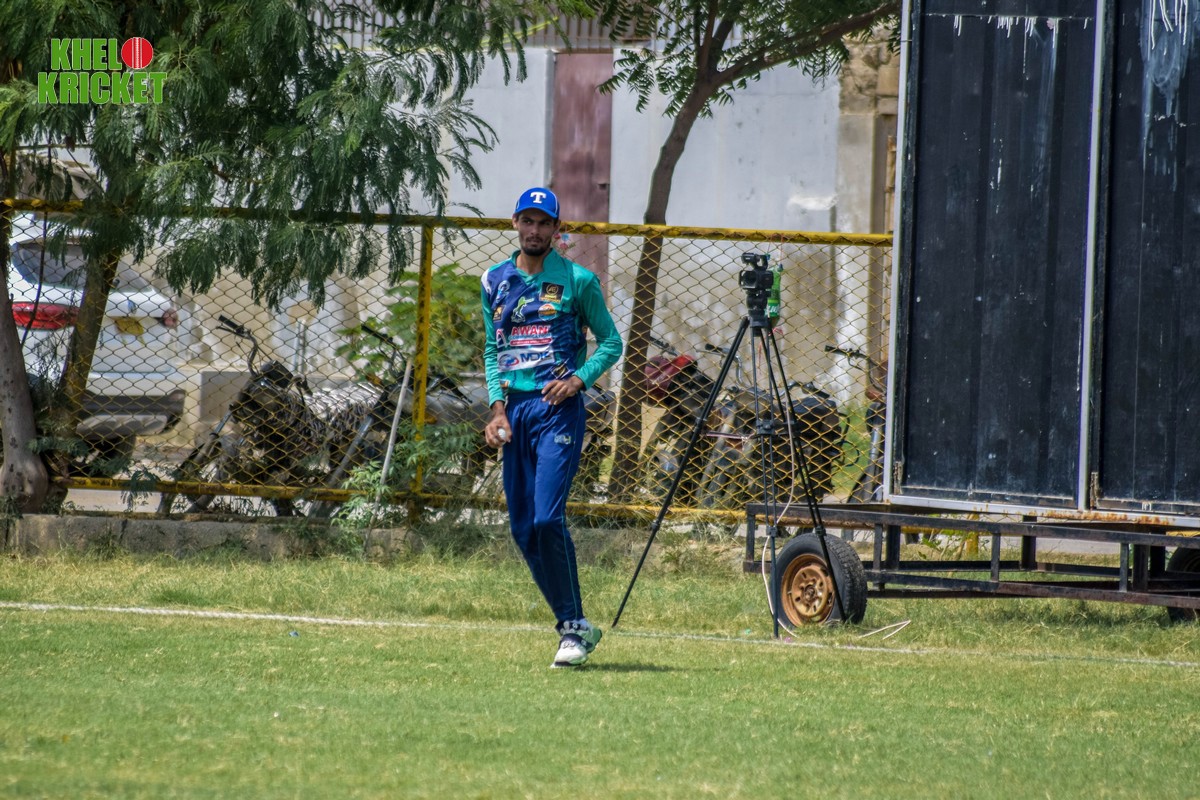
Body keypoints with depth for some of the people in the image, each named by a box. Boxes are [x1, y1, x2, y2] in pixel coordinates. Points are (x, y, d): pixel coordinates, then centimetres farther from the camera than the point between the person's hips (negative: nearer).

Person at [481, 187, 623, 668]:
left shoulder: (577, 280, 0)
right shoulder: (495, 281, 13)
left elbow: (611, 342, 5)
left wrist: (579, 378, -11)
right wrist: (497, 406, 5)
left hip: (558, 408, -5)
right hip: (514, 408, 5)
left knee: (547, 517, -18)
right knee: (522, 528, 3)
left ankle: (574, 627, -9)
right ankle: (573, 624, 14)